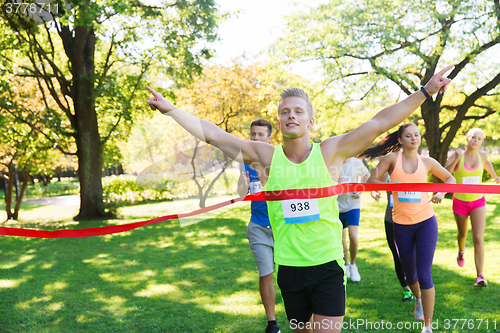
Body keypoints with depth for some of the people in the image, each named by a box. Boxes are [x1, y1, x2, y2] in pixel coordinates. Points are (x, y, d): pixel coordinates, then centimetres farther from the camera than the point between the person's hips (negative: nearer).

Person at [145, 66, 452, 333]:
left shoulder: (331, 152, -5)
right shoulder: (265, 156, -3)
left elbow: (382, 121, -7)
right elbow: (210, 133, -2)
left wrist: (425, 92, -9)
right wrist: (170, 109, -2)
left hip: (329, 264, -2)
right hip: (289, 267, 2)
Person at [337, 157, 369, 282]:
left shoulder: (357, 163, -3)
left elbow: (366, 175, 16)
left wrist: (360, 191, 1)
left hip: (353, 205, -1)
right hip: (337, 206, 1)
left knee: (353, 236, -15)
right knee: (341, 239, 9)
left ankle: (353, 265, 8)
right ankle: (346, 264, 33)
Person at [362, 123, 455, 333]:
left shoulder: (427, 162, 3)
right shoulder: (392, 158, -2)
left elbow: (450, 178, 16)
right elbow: (371, 180, -5)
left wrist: (441, 193, -4)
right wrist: (393, 185, -21)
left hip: (426, 222, 0)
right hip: (401, 224, 1)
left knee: (424, 274, -10)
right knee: (410, 273, 15)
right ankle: (418, 299, 50)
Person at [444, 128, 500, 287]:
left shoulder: (482, 154, -3)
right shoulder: (457, 154, -12)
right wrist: (456, 159, -35)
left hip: (478, 202, 1)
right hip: (460, 203, 0)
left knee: (478, 238, -16)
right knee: (462, 233, 23)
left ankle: (480, 277, -18)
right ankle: (461, 250, 59)